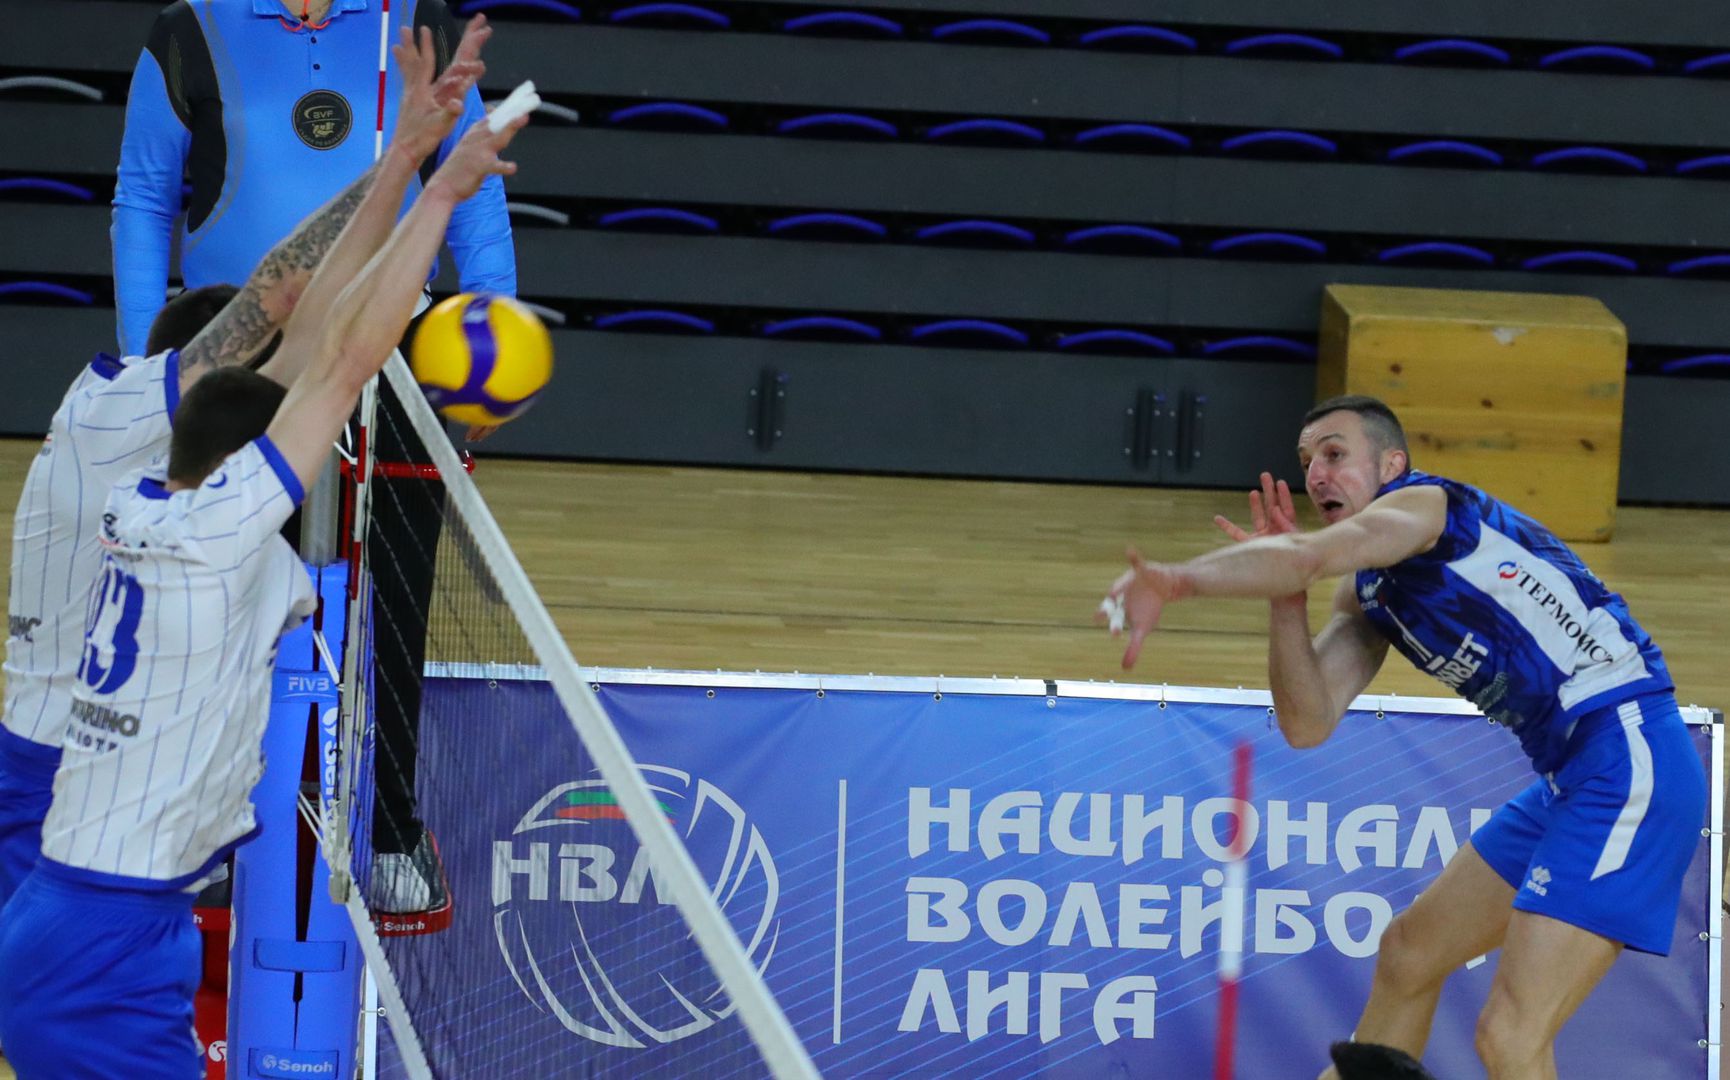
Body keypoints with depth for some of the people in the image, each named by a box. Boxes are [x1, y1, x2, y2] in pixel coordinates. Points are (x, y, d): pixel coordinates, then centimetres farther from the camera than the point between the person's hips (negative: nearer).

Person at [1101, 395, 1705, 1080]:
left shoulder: (1424, 503, -8)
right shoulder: (1369, 594, 19)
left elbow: (1309, 557, -28)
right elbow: (1308, 726, 10)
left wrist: (1173, 581, -38)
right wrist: (1285, 595, 0)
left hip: (1626, 753, -10)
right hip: (1566, 776, 10)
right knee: (1408, 956, 25)